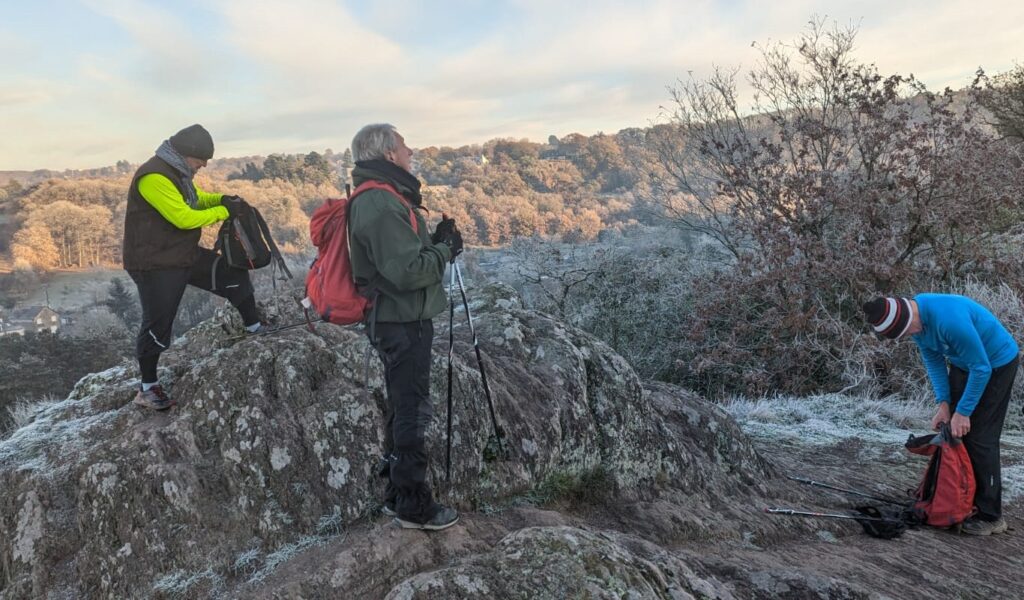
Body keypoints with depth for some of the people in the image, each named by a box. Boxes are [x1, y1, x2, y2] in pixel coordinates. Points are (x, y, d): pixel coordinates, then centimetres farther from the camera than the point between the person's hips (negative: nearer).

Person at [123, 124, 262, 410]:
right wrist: (225, 211, -18)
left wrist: (221, 199, 0)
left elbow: (197, 198, 21)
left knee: (234, 275, 10)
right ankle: (148, 389, 13)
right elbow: (184, 218, -27)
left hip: (186, 255, 9)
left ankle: (255, 329, 27)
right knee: (158, 325, -2)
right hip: (155, 264, -9)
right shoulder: (154, 177, -24)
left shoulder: (178, 172, 7)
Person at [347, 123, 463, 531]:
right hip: (403, 323, -11)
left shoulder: (383, 197, 12)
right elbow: (408, 271, -26)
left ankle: (397, 494, 34)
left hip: (400, 319, 11)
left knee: (402, 408, 20)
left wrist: (436, 241, 3)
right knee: (414, 413, -1)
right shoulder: (381, 205, -21)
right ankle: (414, 507, 11)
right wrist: (446, 249, -11)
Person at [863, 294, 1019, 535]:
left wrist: (963, 411, -20)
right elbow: (933, 360, 0)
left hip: (995, 363, -8)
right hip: (963, 362, 8)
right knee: (952, 432, 7)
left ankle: (990, 516, -1)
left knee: (979, 437, -10)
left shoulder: (950, 319, -37)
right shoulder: (916, 315, -11)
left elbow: (981, 369, -27)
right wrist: (943, 403, -7)